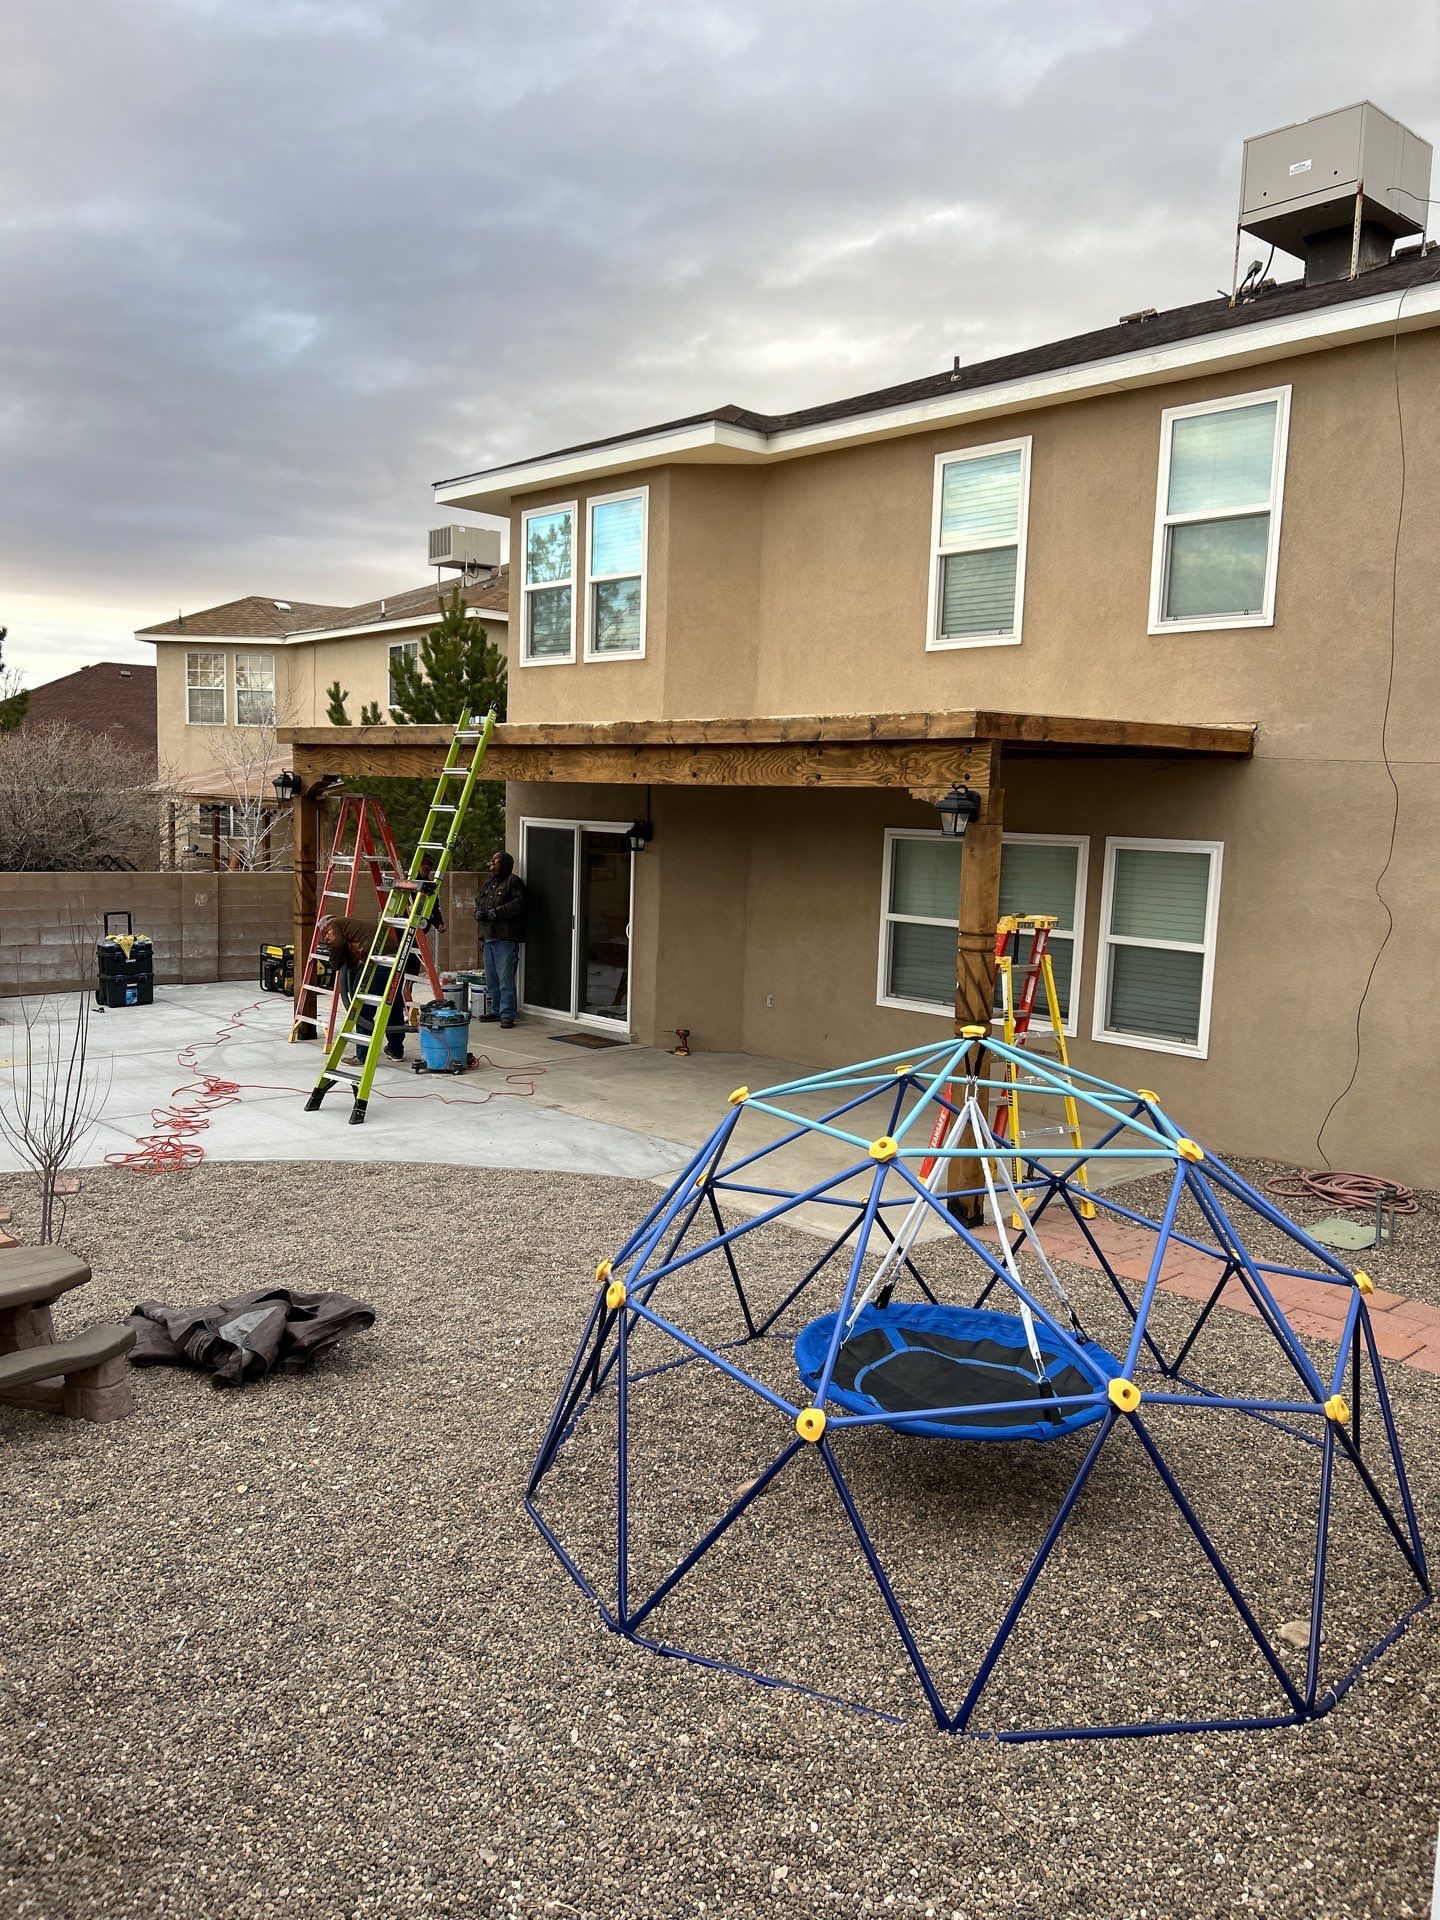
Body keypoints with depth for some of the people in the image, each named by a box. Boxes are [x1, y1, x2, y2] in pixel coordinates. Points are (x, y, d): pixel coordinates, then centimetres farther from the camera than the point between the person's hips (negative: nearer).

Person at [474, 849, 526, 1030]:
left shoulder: (513, 881, -3)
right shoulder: (488, 884, 22)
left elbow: (518, 903, -15)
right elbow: (477, 902, 28)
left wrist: (497, 912, -18)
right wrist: (478, 912, 5)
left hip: (506, 939, -9)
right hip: (489, 937, 9)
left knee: (506, 979, -10)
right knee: (491, 979, 13)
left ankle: (507, 1014, -8)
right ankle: (496, 1010, 21)